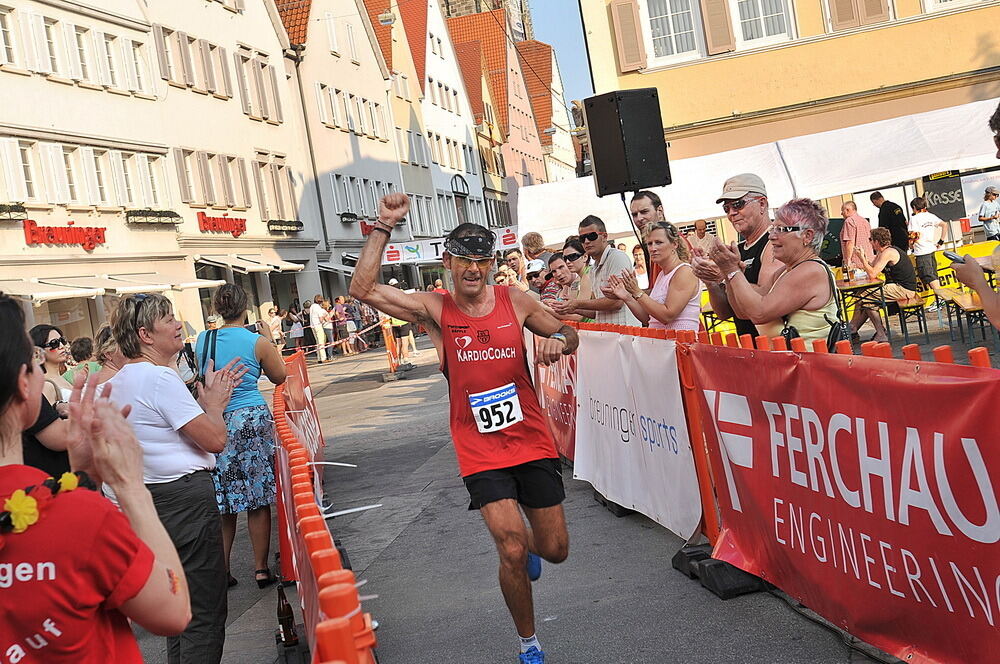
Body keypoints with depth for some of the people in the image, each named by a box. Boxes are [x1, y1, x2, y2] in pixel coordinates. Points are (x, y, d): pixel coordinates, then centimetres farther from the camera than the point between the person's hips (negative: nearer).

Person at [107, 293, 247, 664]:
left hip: (151, 496, 10)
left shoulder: (118, 382, 12)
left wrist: (208, 398, 16)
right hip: (184, 497, -10)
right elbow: (215, 440, -18)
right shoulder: (161, 377, -18)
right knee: (204, 610, -3)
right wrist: (214, 403, 0)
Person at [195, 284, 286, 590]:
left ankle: (222, 571, 17)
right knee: (258, 501, 5)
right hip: (252, 419, -3)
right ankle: (261, 569, 11)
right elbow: (280, 377, 6)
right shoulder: (258, 342, -9)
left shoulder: (202, 340, 2)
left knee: (222, 502, 11)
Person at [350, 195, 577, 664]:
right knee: (513, 551, -13)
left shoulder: (515, 301, -1)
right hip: (481, 452, -2)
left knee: (555, 549, 10)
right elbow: (362, 289, -15)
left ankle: (524, 542, 50)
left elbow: (567, 334, 9)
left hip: (533, 442, 3)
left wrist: (558, 339, -15)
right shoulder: (435, 310, -6)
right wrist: (383, 227, -19)